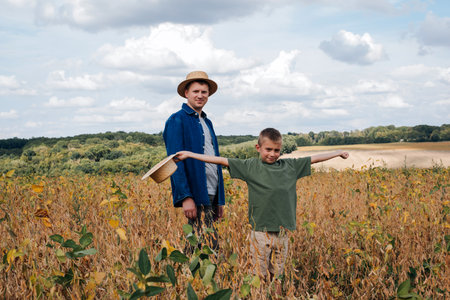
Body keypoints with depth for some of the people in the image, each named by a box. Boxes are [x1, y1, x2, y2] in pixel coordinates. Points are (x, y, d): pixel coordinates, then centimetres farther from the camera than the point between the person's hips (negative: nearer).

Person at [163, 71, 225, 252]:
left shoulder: (207, 122, 21)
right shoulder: (177, 121, -5)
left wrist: (220, 200, 18)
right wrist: (186, 197, -21)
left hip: (210, 195, 8)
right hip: (195, 196, -8)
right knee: (210, 248, -14)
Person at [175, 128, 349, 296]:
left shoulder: (290, 166, 8)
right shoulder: (250, 167, -1)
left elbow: (314, 158, 17)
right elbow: (221, 160, -3)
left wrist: (338, 152, 25)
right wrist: (189, 154, -5)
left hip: (282, 232, 3)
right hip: (260, 232, -3)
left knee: (276, 277, 10)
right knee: (260, 277, 1)